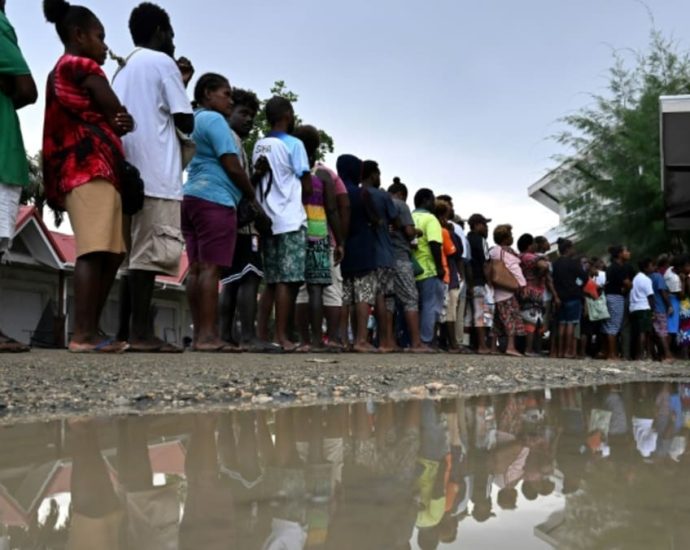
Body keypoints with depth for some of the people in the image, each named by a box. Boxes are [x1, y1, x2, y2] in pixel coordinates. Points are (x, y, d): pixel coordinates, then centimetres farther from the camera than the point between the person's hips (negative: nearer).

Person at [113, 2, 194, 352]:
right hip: (156, 173, -8)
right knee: (150, 253, -11)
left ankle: (126, 332, 4)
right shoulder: (162, 62, 2)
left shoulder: (123, 70, 25)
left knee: (134, 254, 7)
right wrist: (183, 86, 17)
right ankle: (141, 332, -14)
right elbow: (186, 122, -2)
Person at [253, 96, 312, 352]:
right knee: (288, 281, -6)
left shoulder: (259, 146, 14)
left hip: (267, 221, 7)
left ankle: (262, 337, 5)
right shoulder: (293, 144, -4)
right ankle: (282, 338, -8)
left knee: (271, 282, 8)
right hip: (291, 222, -6)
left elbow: (259, 181, 13)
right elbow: (307, 186, -5)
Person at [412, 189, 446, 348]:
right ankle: (426, 342, -5)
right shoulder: (430, 219, -8)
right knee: (431, 307, -3)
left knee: (416, 307, 13)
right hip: (429, 270, -7)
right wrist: (440, 267, -16)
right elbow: (434, 244, -18)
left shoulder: (410, 218, 14)